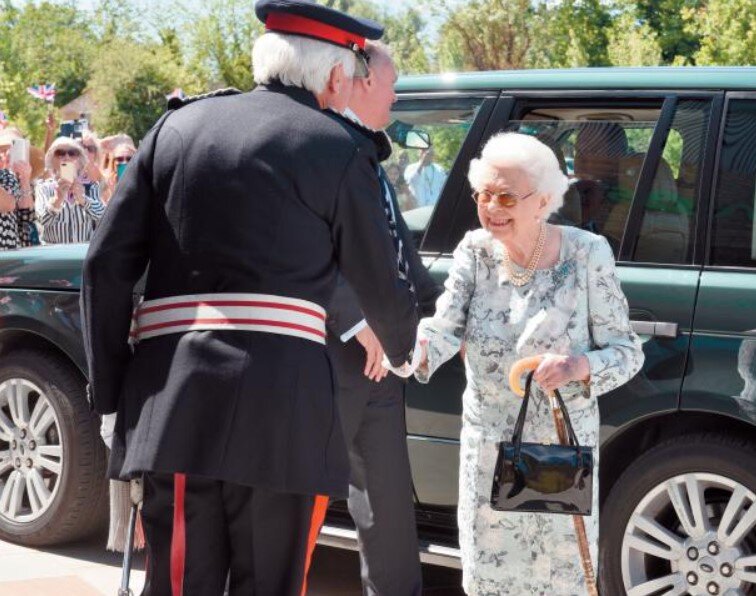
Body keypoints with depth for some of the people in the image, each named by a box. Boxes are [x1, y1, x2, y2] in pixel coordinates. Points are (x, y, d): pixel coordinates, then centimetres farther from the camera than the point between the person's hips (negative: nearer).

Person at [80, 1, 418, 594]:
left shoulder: (178, 124, 13)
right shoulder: (338, 147, 2)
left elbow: (106, 264, 7)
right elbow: (381, 285, 8)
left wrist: (113, 389, 11)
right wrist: (404, 350, 29)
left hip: (171, 400, 4)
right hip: (280, 403, -4)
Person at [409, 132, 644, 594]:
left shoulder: (587, 254, -13)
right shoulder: (475, 250, -5)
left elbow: (627, 351, -10)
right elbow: (445, 328, -19)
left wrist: (581, 366, -31)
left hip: (562, 445, -2)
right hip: (488, 443, 2)